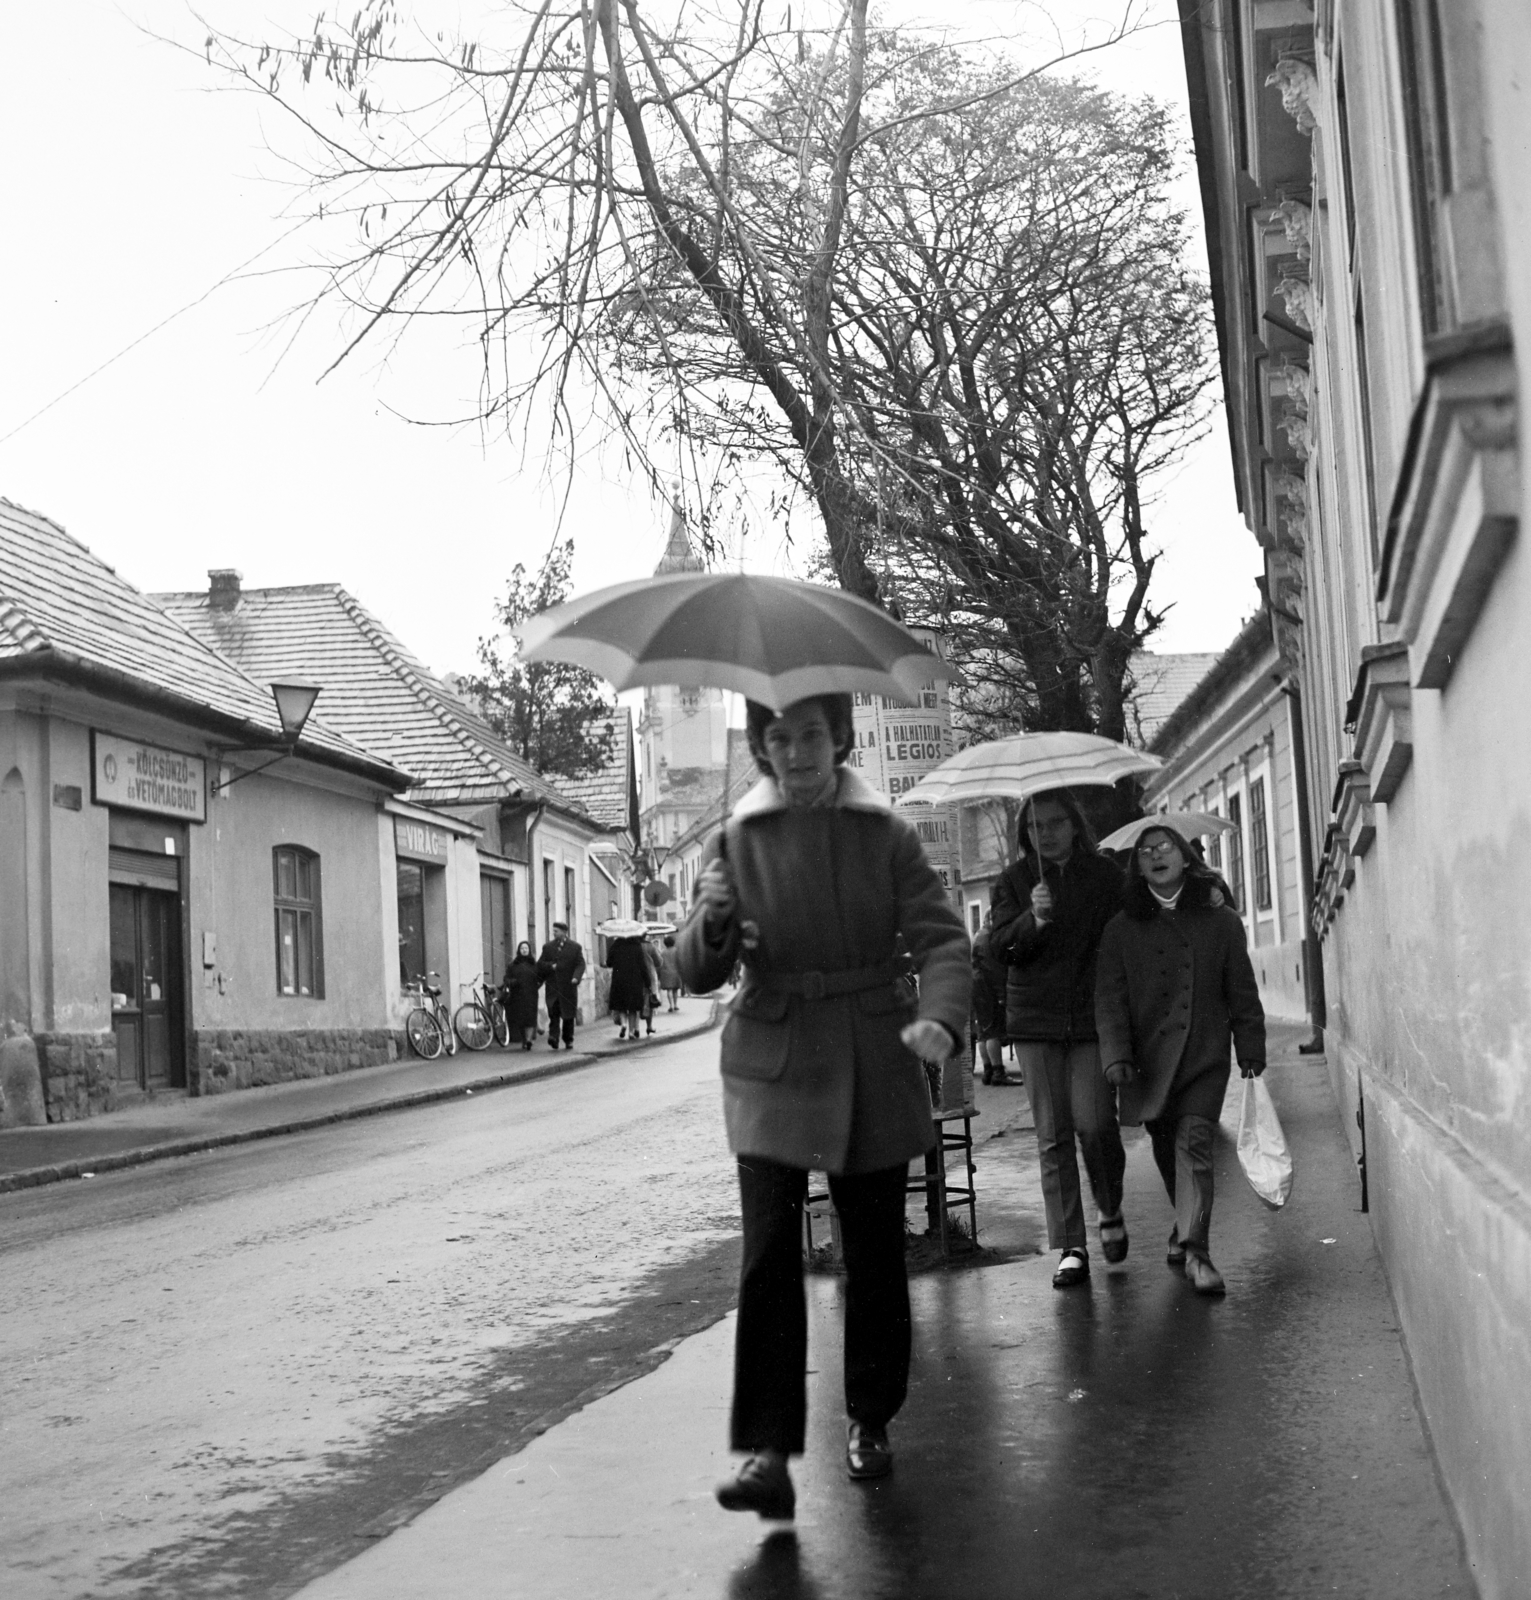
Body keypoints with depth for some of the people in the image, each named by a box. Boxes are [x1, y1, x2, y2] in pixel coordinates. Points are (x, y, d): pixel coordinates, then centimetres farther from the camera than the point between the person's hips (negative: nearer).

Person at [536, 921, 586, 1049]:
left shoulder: (575, 947, 5)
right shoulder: (547, 947, 11)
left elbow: (580, 964, -1)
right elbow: (540, 964, 9)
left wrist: (576, 977, -18)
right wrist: (551, 966, -11)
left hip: (568, 986, 0)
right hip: (553, 987, 0)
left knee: (568, 1015, 6)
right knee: (553, 1012, -14)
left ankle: (568, 1040, 17)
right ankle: (553, 1038, -20)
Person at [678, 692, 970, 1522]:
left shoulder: (887, 834, 2)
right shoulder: (735, 842, 4)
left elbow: (940, 937, -6)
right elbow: (695, 974, 1)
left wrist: (939, 1016, -27)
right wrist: (711, 929, -24)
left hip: (874, 1069, 1)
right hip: (772, 1070, 0)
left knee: (874, 1251, 8)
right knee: (768, 1255, -12)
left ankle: (869, 1421, 27)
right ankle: (767, 1454, -12)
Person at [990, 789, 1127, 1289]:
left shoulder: (1106, 876, 6)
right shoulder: (1014, 881, 7)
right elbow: (1000, 945, -1)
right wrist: (1033, 920, -21)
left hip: (1093, 1015, -1)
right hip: (1035, 1021, 1)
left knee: (1094, 1122, -10)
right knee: (1052, 1133, 0)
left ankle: (1111, 1213, 19)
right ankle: (1071, 1248, 5)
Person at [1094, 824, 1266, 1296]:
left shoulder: (1220, 921, 5)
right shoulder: (1122, 928, 4)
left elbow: (1242, 992, 9)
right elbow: (1110, 998, 0)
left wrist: (1251, 1049, 6)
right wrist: (1116, 1055, -10)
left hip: (1205, 1055, -1)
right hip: (1151, 1058, 2)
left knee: (1193, 1144, -14)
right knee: (1167, 1150, 10)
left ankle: (1194, 1249, -16)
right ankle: (1187, 1228, 30)